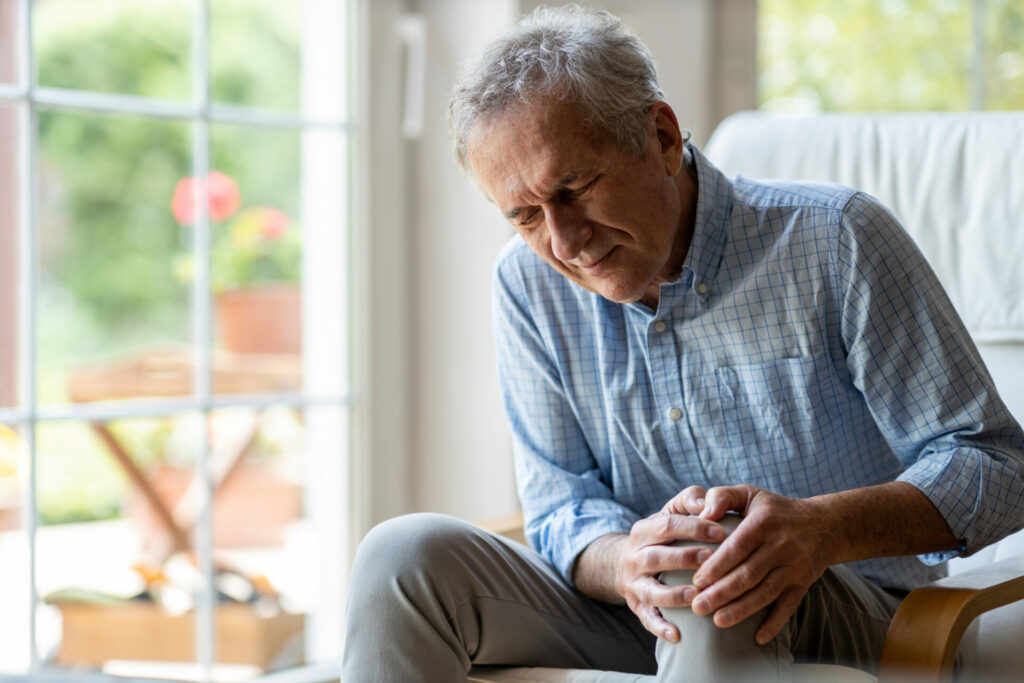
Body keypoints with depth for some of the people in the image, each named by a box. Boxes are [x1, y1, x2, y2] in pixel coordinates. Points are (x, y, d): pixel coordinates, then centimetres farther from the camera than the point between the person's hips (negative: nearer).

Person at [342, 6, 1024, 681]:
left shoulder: (835, 241, -11)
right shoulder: (528, 287, 2)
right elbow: (561, 505, 3)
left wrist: (822, 527, -30)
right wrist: (621, 563, -23)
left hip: (842, 606, -4)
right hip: (635, 609, 4)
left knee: (711, 562, -38)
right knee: (409, 555, -19)